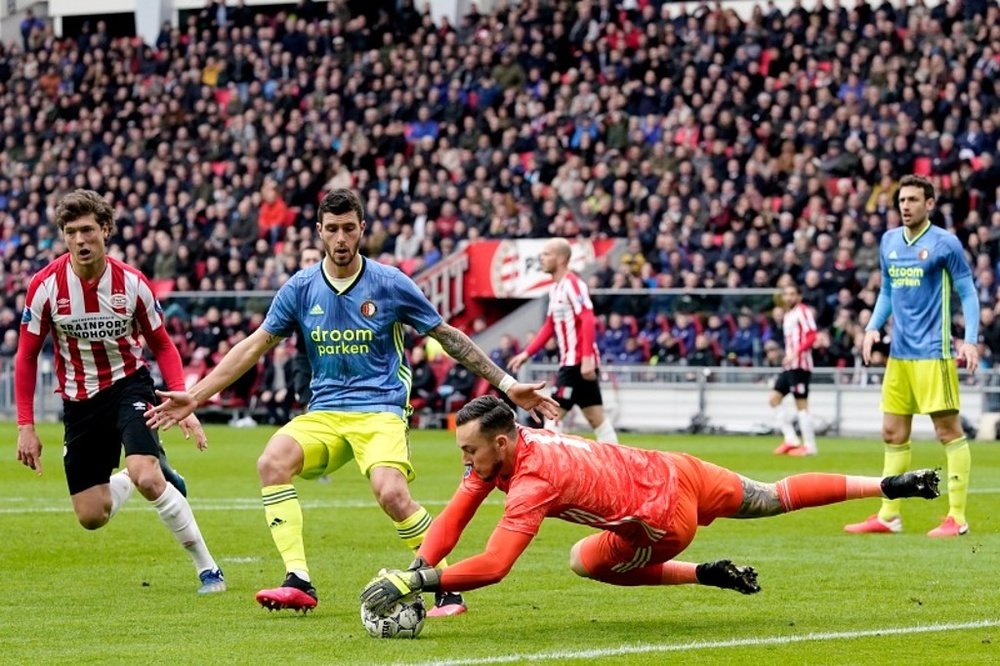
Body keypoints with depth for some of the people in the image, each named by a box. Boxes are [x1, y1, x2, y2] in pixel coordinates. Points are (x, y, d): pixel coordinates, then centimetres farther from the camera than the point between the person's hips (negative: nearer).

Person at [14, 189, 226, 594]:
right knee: (91, 517, 0)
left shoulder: (132, 283, -12)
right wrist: (26, 426, -7)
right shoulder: (46, 286, -13)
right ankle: (159, 474, 33)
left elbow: (162, 346, 1)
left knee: (146, 478, -28)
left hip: (128, 385, -2)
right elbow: (26, 356, -3)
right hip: (79, 400, 2)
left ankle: (206, 567, -13)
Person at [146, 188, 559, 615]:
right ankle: (298, 583, -26)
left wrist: (507, 384, 4)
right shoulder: (301, 288, 4)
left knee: (391, 494, -30)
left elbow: (448, 337, 7)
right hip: (323, 414, 3)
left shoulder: (390, 283, -2)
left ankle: (446, 587, -11)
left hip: (380, 410, -3)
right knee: (272, 463, -27)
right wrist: (194, 397, 5)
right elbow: (254, 346, 9)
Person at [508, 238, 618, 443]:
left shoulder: (573, 284, -13)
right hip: (570, 362, 9)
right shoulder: (555, 288, 16)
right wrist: (527, 353, 21)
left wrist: (587, 358, -27)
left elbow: (588, 321, -20)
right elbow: (549, 327, 24)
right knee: (596, 417, 7)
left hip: (579, 363, -9)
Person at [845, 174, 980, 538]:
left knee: (949, 430, -4)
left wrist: (970, 340, -15)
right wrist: (873, 327, 7)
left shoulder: (945, 244, -6)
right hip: (899, 353, 7)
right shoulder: (889, 242, 11)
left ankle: (957, 517, -1)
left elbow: (968, 293, -4)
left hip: (932, 353, -7)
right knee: (893, 434, 7)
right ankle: (888, 516, 13)